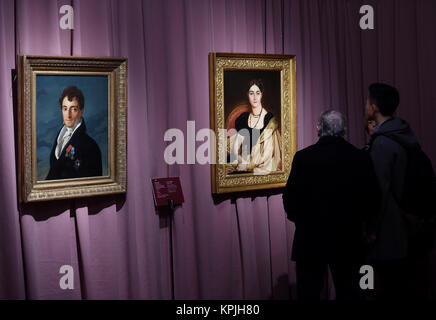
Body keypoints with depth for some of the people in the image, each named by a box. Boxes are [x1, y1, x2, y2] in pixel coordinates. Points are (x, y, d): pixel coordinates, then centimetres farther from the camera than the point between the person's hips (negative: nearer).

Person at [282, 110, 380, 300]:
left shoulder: (303, 157, -10)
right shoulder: (361, 158, -4)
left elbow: (290, 199, -9)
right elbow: (371, 199, 0)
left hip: (310, 240, -2)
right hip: (349, 241, 2)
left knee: (308, 293, 8)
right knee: (348, 292, 14)